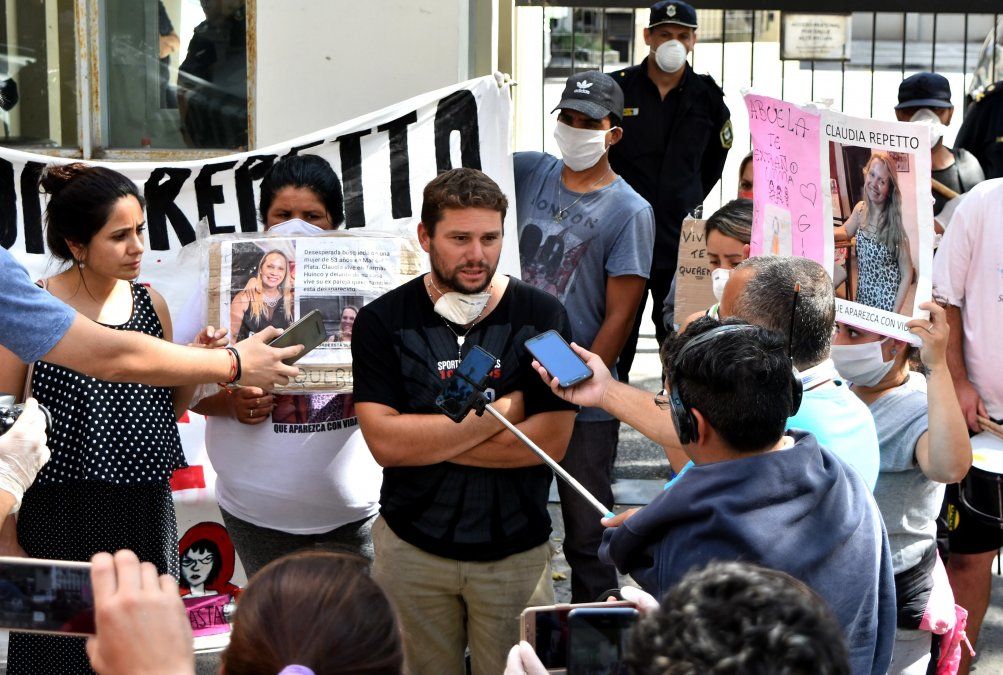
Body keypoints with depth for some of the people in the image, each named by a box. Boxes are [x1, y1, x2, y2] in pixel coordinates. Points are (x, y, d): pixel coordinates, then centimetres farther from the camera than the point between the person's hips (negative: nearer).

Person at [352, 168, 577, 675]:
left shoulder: (542, 317, -6)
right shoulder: (382, 321, -5)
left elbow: (551, 441, -14)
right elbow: (383, 442, -15)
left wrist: (424, 438, -16)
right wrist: (498, 413, -16)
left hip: (516, 551, 0)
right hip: (411, 547, 0)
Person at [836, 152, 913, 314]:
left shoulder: (895, 225, -22)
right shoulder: (860, 209, -6)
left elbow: (907, 275, -15)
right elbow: (845, 231, 17)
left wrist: (893, 315, -17)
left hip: (886, 301, -5)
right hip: (862, 296, 5)